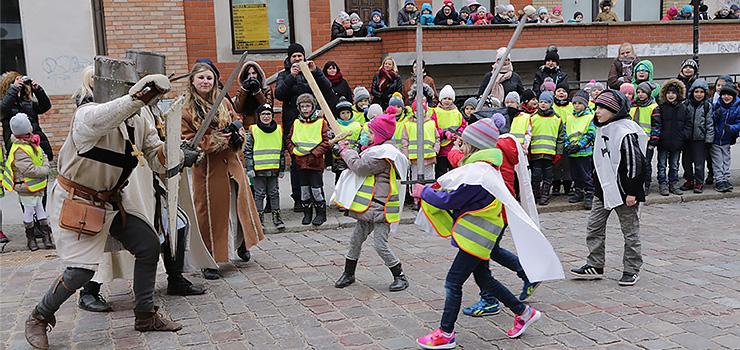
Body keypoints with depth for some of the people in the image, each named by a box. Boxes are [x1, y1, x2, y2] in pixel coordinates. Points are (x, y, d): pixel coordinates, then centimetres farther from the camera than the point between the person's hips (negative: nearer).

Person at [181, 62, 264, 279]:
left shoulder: (224, 103, 7)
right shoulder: (186, 111, -9)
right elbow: (189, 142, -11)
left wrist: (238, 134, -6)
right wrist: (215, 140, -21)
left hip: (231, 163, 5)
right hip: (207, 168, -5)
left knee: (239, 203, 16)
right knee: (210, 211, 0)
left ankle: (241, 244, 40)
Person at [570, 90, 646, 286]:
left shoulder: (625, 132, -18)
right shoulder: (602, 129, 10)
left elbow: (635, 163, -19)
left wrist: (632, 192, -19)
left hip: (623, 190, -9)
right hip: (603, 189, 9)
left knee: (630, 230, 5)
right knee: (594, 227, 9)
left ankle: (631, 270, 16)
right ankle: (594, 266, 18)